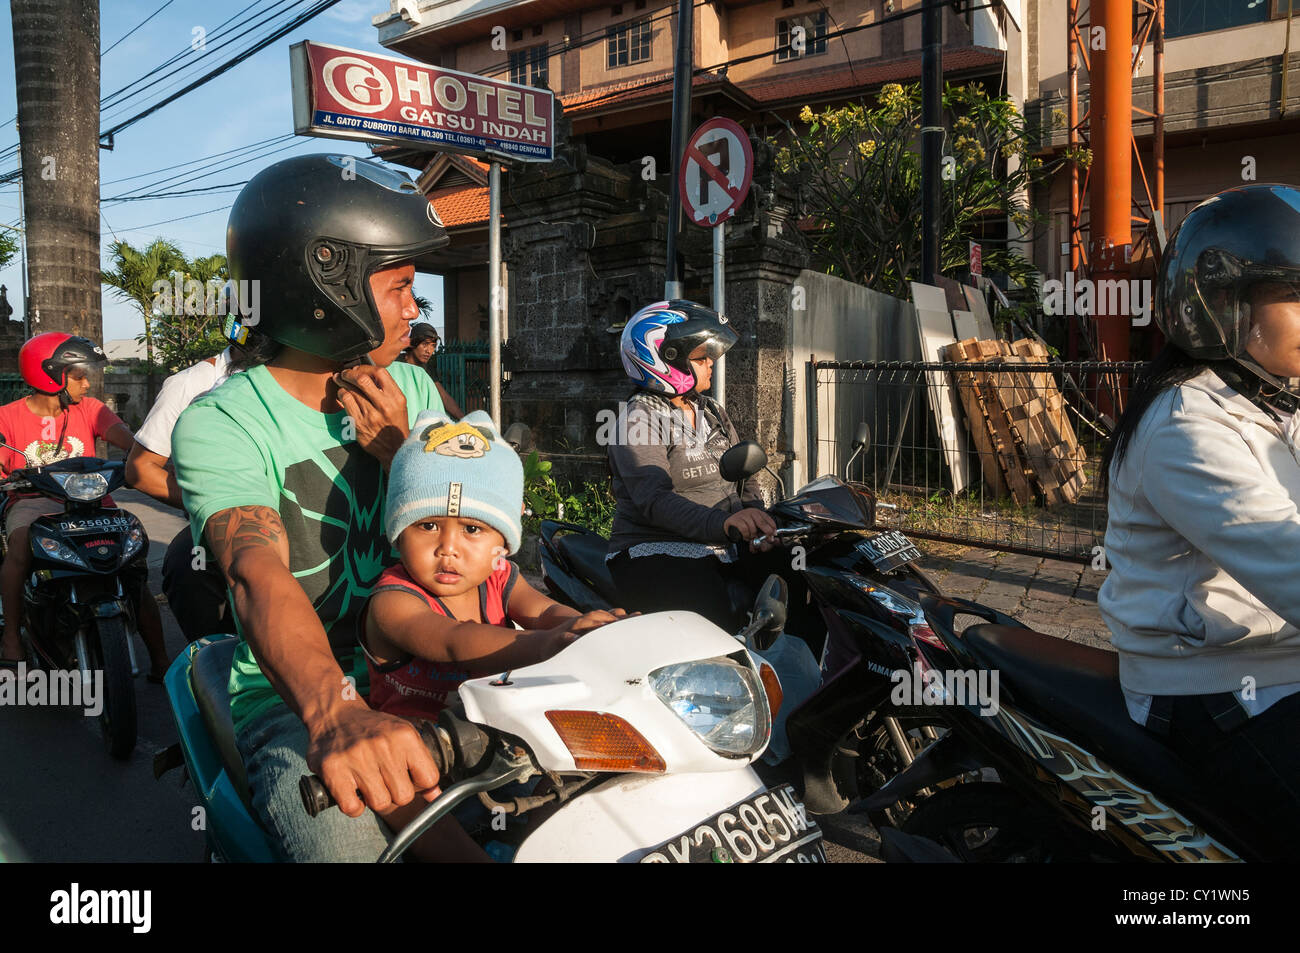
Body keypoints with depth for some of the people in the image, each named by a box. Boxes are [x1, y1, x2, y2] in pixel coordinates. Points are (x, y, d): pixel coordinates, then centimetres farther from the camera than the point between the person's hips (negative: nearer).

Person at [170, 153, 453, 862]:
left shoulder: (410, 389, 7)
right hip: (296, 697, -4)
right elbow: (259, 577, -30)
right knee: (351, 846, -29)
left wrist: (396, 451, -11)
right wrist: (332, 711, -48)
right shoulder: (218, 425, -12)